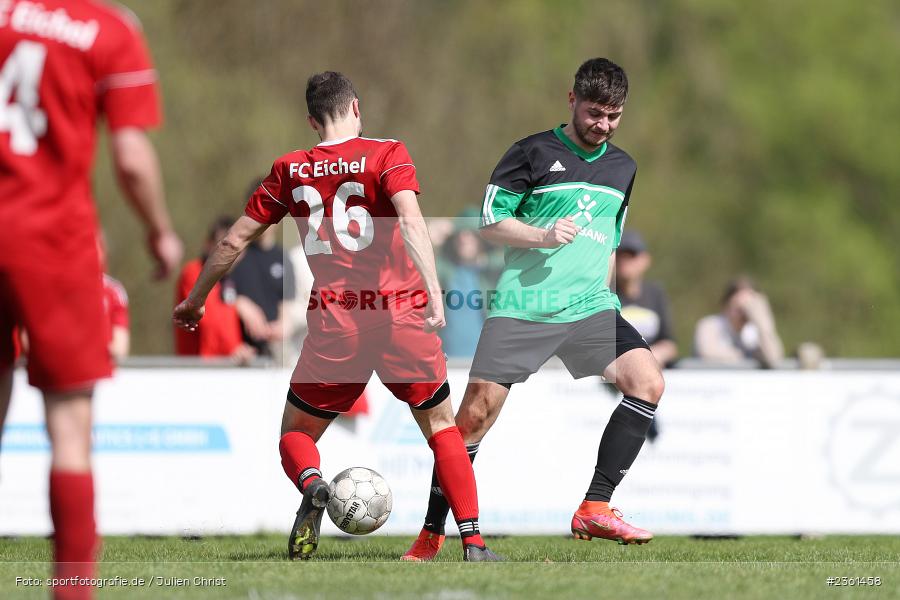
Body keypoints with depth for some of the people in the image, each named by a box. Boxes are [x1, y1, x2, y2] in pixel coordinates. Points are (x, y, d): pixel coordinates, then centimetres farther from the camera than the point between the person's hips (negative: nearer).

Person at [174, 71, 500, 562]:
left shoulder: (289, 171, 9)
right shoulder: (387, 154, 1)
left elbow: (234, 241, 14)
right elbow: (410, 218, -17)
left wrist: (194, 301, 27)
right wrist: (434, 291, -25)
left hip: (333, 323, 1)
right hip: (402, 312, -1)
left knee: (296, 434, 15)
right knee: (441, 425, 17)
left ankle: (312, 486, -21)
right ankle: (473, 543, 5)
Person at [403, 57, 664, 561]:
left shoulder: (622, 167, 16)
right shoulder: (535, 152, 0)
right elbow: (490, 221, -1)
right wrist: (543, 236, -15)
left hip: (588, 305, 4)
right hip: (522, 306, -4)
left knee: (648, 382, -17)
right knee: (475, 414, -7)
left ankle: (595, 509, -12)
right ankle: (432, 533, 7)